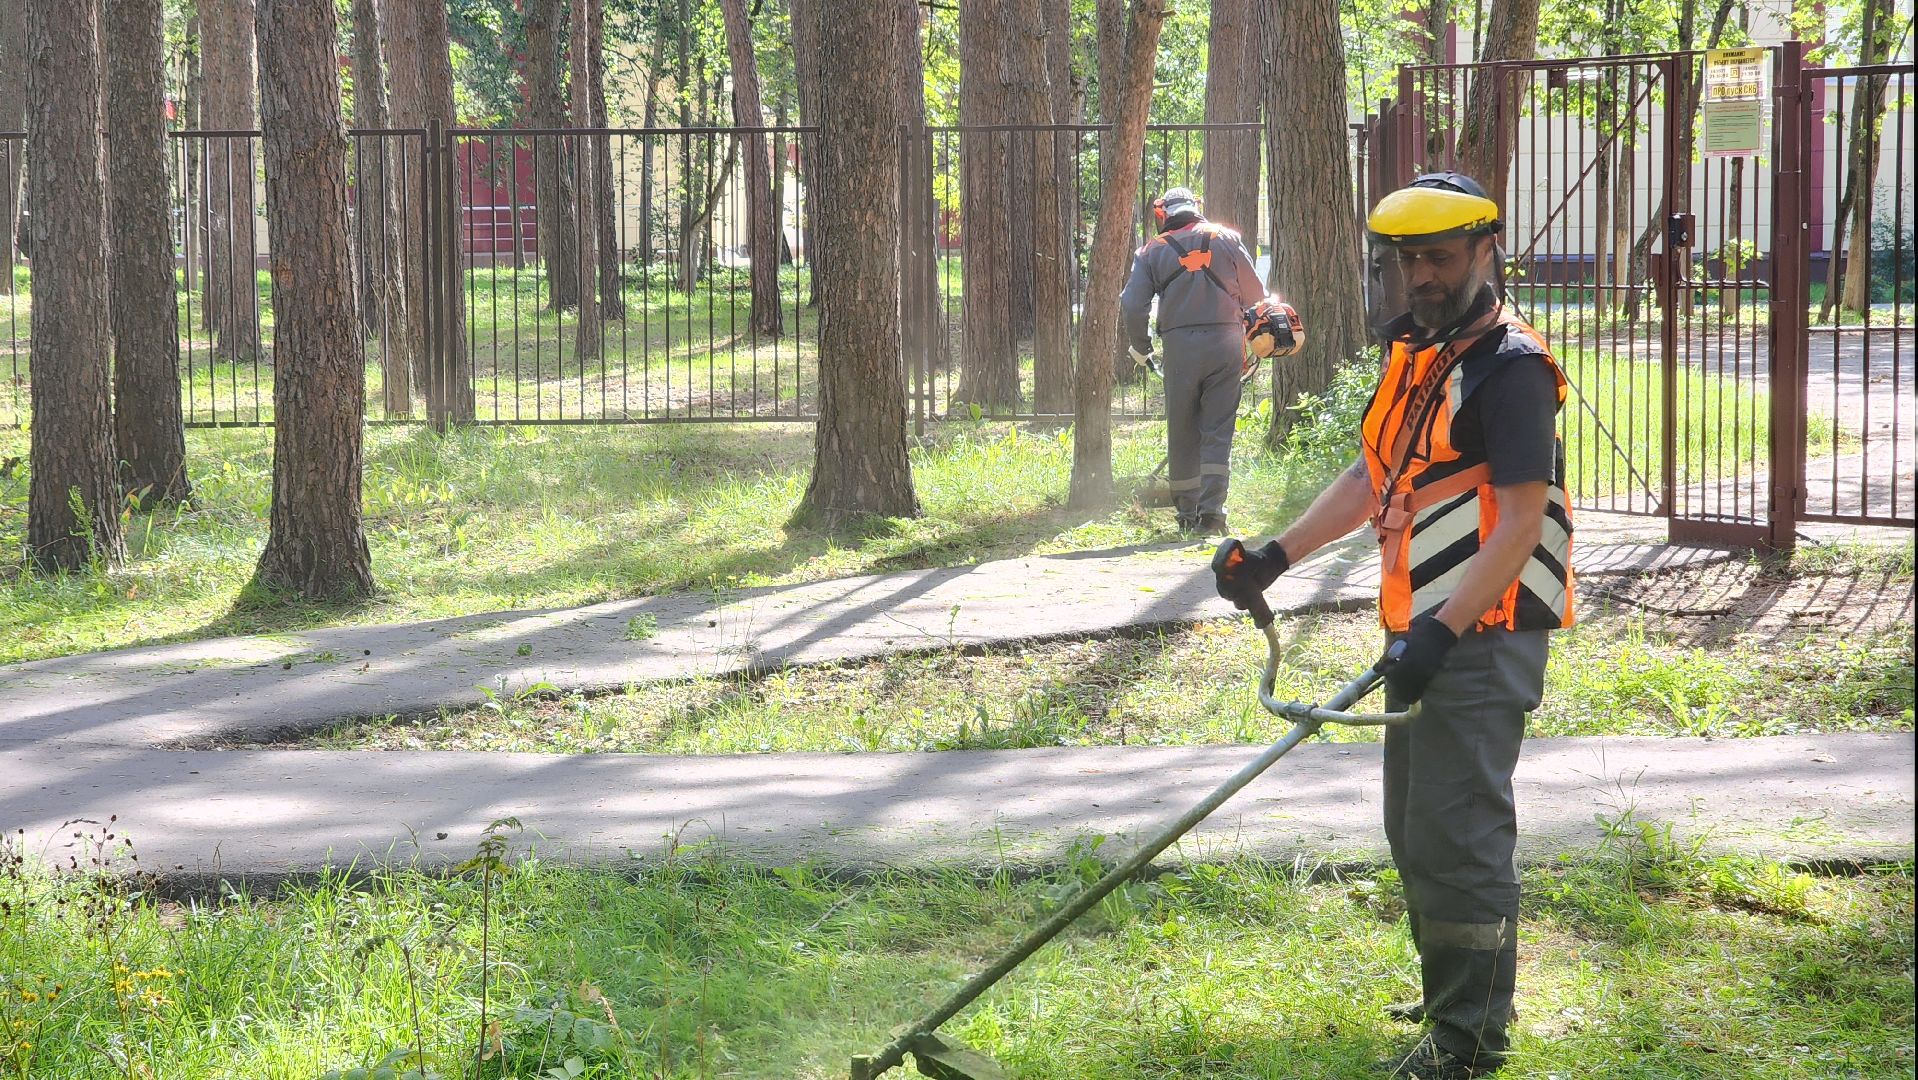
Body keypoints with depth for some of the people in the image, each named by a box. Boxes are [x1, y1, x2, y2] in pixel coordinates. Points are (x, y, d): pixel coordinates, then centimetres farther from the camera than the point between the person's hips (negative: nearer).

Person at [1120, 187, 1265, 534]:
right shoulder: (1226, 238, 10)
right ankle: (1211, 511, -10)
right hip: (1226, 340, 1)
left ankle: (1187, 513, 12)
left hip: (1180, 345, 0)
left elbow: (1133, 307, -1)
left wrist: (1140, 349, 14)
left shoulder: (1153, 251, 7)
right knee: (1218, 431, 1)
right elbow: (1255, 295, 9)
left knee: (1182, 432, 9)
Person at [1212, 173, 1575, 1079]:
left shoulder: (1510, 368, -16)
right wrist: (1277, 555, 15)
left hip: (1482, 635, -10)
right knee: (1416, 829, 18)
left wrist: (1440, 633, -26)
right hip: (1425, 631, 10)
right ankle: (1453, 994, 32)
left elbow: (1520, 524, -21)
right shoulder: (1416, 353, 15)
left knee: (1454, 834, -9)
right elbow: (1374, 478, 24)